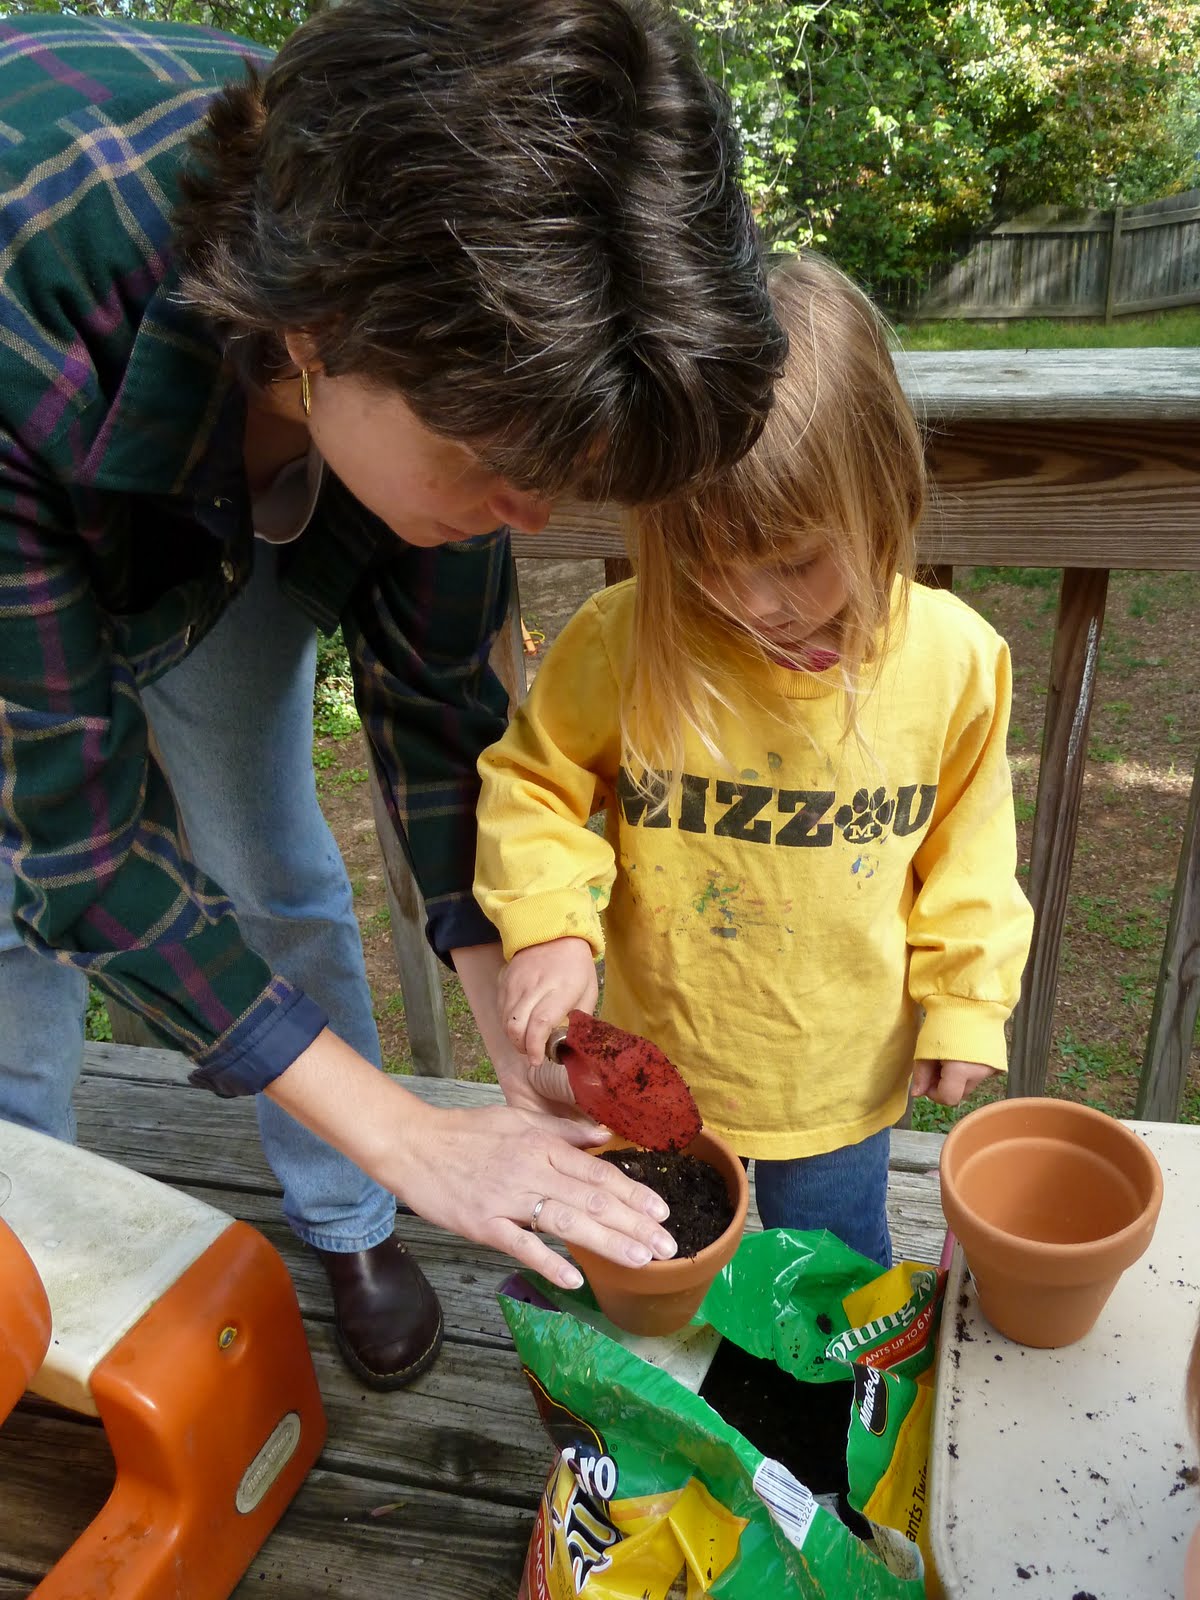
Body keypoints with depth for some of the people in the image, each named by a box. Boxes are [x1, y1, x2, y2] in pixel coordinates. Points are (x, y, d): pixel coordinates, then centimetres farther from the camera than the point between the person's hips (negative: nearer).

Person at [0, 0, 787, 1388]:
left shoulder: (446, 309, -31)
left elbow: (430, 690, -19)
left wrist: (528, 1049, -21)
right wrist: (408, 1135, -32)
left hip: (228, 525, 3)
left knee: (273, 873, 5)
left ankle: (347, 1232, 29)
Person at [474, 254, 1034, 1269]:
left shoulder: (955, 660, -15)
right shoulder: (627, 641, -21)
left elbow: (968, 847, -2)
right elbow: (531, 783, -8)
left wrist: (966, 1005, 2)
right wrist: (549, 923, -22)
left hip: (843, 1072, 1)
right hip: (656, 1065, 0)